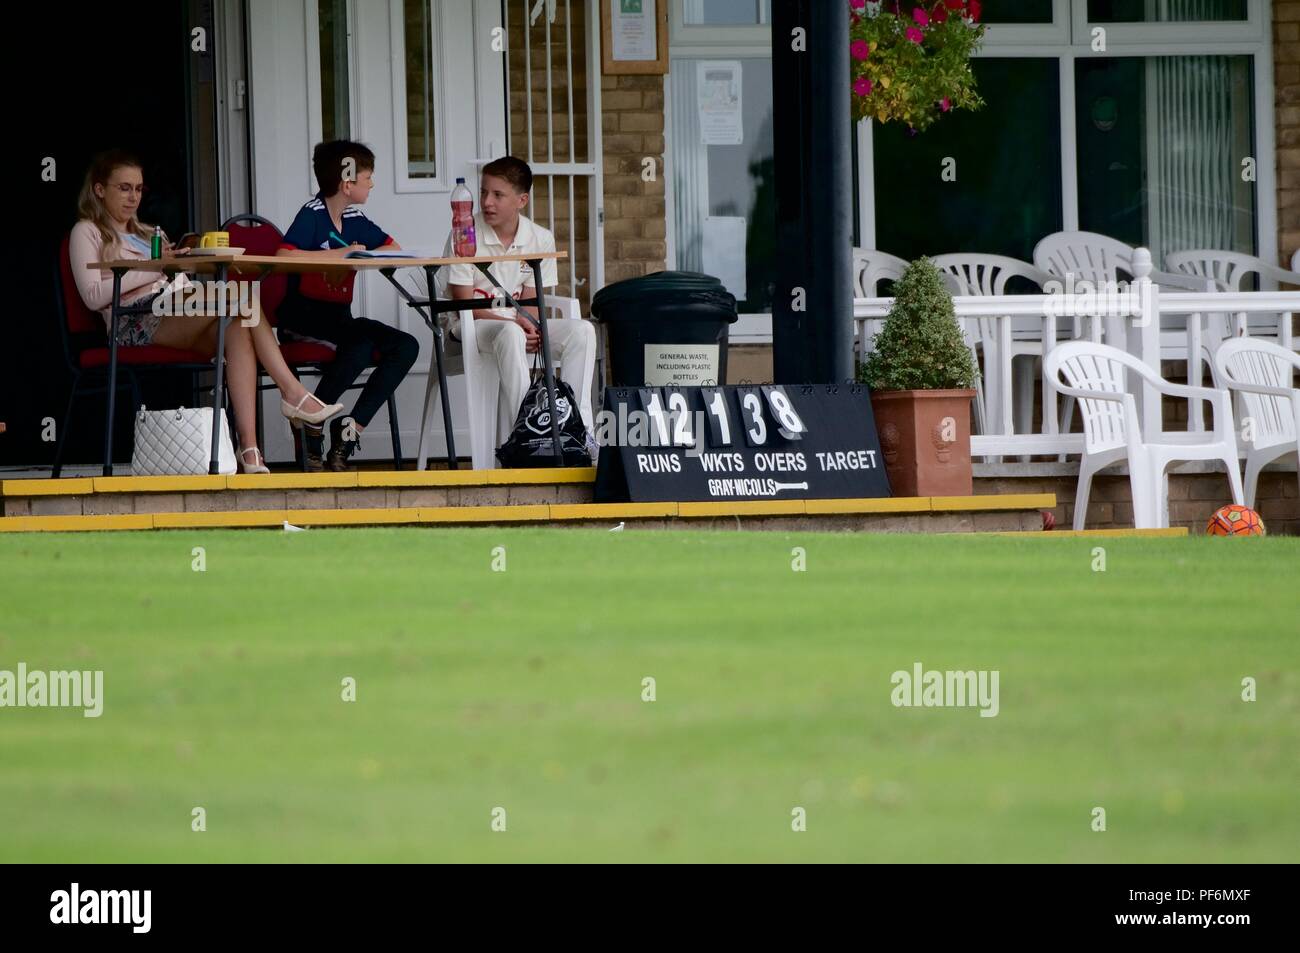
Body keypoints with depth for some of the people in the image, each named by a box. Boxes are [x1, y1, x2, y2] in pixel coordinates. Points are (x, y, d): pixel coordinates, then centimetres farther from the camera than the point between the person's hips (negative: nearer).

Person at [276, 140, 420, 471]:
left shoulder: (354, 220, 13)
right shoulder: (312, 214, -9)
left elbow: (393, 248, 24)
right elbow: (284, 256, -25)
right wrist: (341, 254, -20)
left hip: (337, 318, 8)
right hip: (303, 316, -8)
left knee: (405, 346, -11)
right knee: (362, 338, -34)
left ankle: (349, 431, -14)